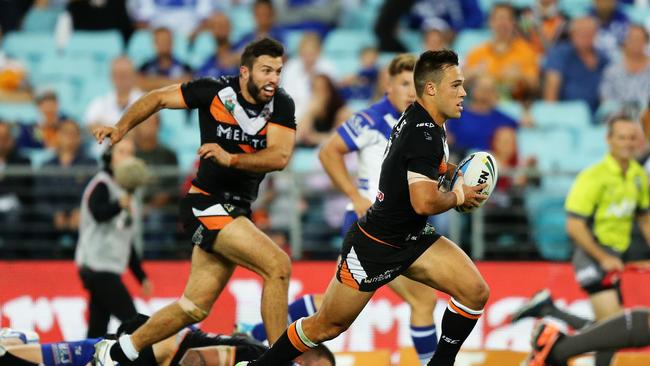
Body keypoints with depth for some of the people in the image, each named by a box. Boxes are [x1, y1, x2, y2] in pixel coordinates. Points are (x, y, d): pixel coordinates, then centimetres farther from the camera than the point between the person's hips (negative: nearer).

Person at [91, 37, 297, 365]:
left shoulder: (281, 105, -3)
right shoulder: (215, 91, -10)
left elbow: (279, 156, -16)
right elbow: (160, 98, 4)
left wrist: (232, 159, -29)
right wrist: (122, 127, -6)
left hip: (236, 211, 5)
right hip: (205, 204, -5)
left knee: (194, 308, 10)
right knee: (278, 266, -22)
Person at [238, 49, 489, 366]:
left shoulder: (418, 117, 2)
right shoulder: (424, 135, -26)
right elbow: (424, 203, -36)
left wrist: (454, 172, 10)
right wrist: (459, 197, -17)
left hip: (410, 239, 9)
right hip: (375, 245, -9)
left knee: (475, 292, -9)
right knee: (326, 326, 6)